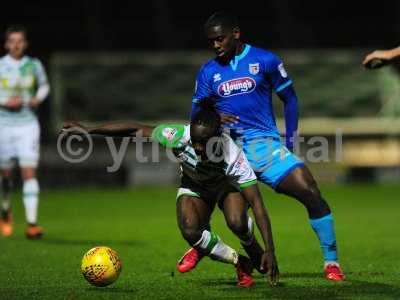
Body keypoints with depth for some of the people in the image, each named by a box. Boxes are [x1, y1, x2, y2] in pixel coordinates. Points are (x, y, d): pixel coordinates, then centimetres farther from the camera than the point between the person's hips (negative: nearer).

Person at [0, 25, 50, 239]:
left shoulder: (34, 65, 3)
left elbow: (44, 85, 19)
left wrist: (38, 99, 0)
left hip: (28, 124, 0)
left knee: (29, 172, -11)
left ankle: (32, 223, -15)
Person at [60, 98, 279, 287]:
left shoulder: (233, 156, -39)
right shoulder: (178, 135, -35)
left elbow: (257, 204, -37)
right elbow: (136, 130, -24)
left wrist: (270, 251, -41)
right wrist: (89, 131, -25)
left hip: (227, 185, -2)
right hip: (193, 186, 2)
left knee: (237, 222, -35)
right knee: (189, 230, -28)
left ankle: (254, 251, 3)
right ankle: (240, 263, -2)